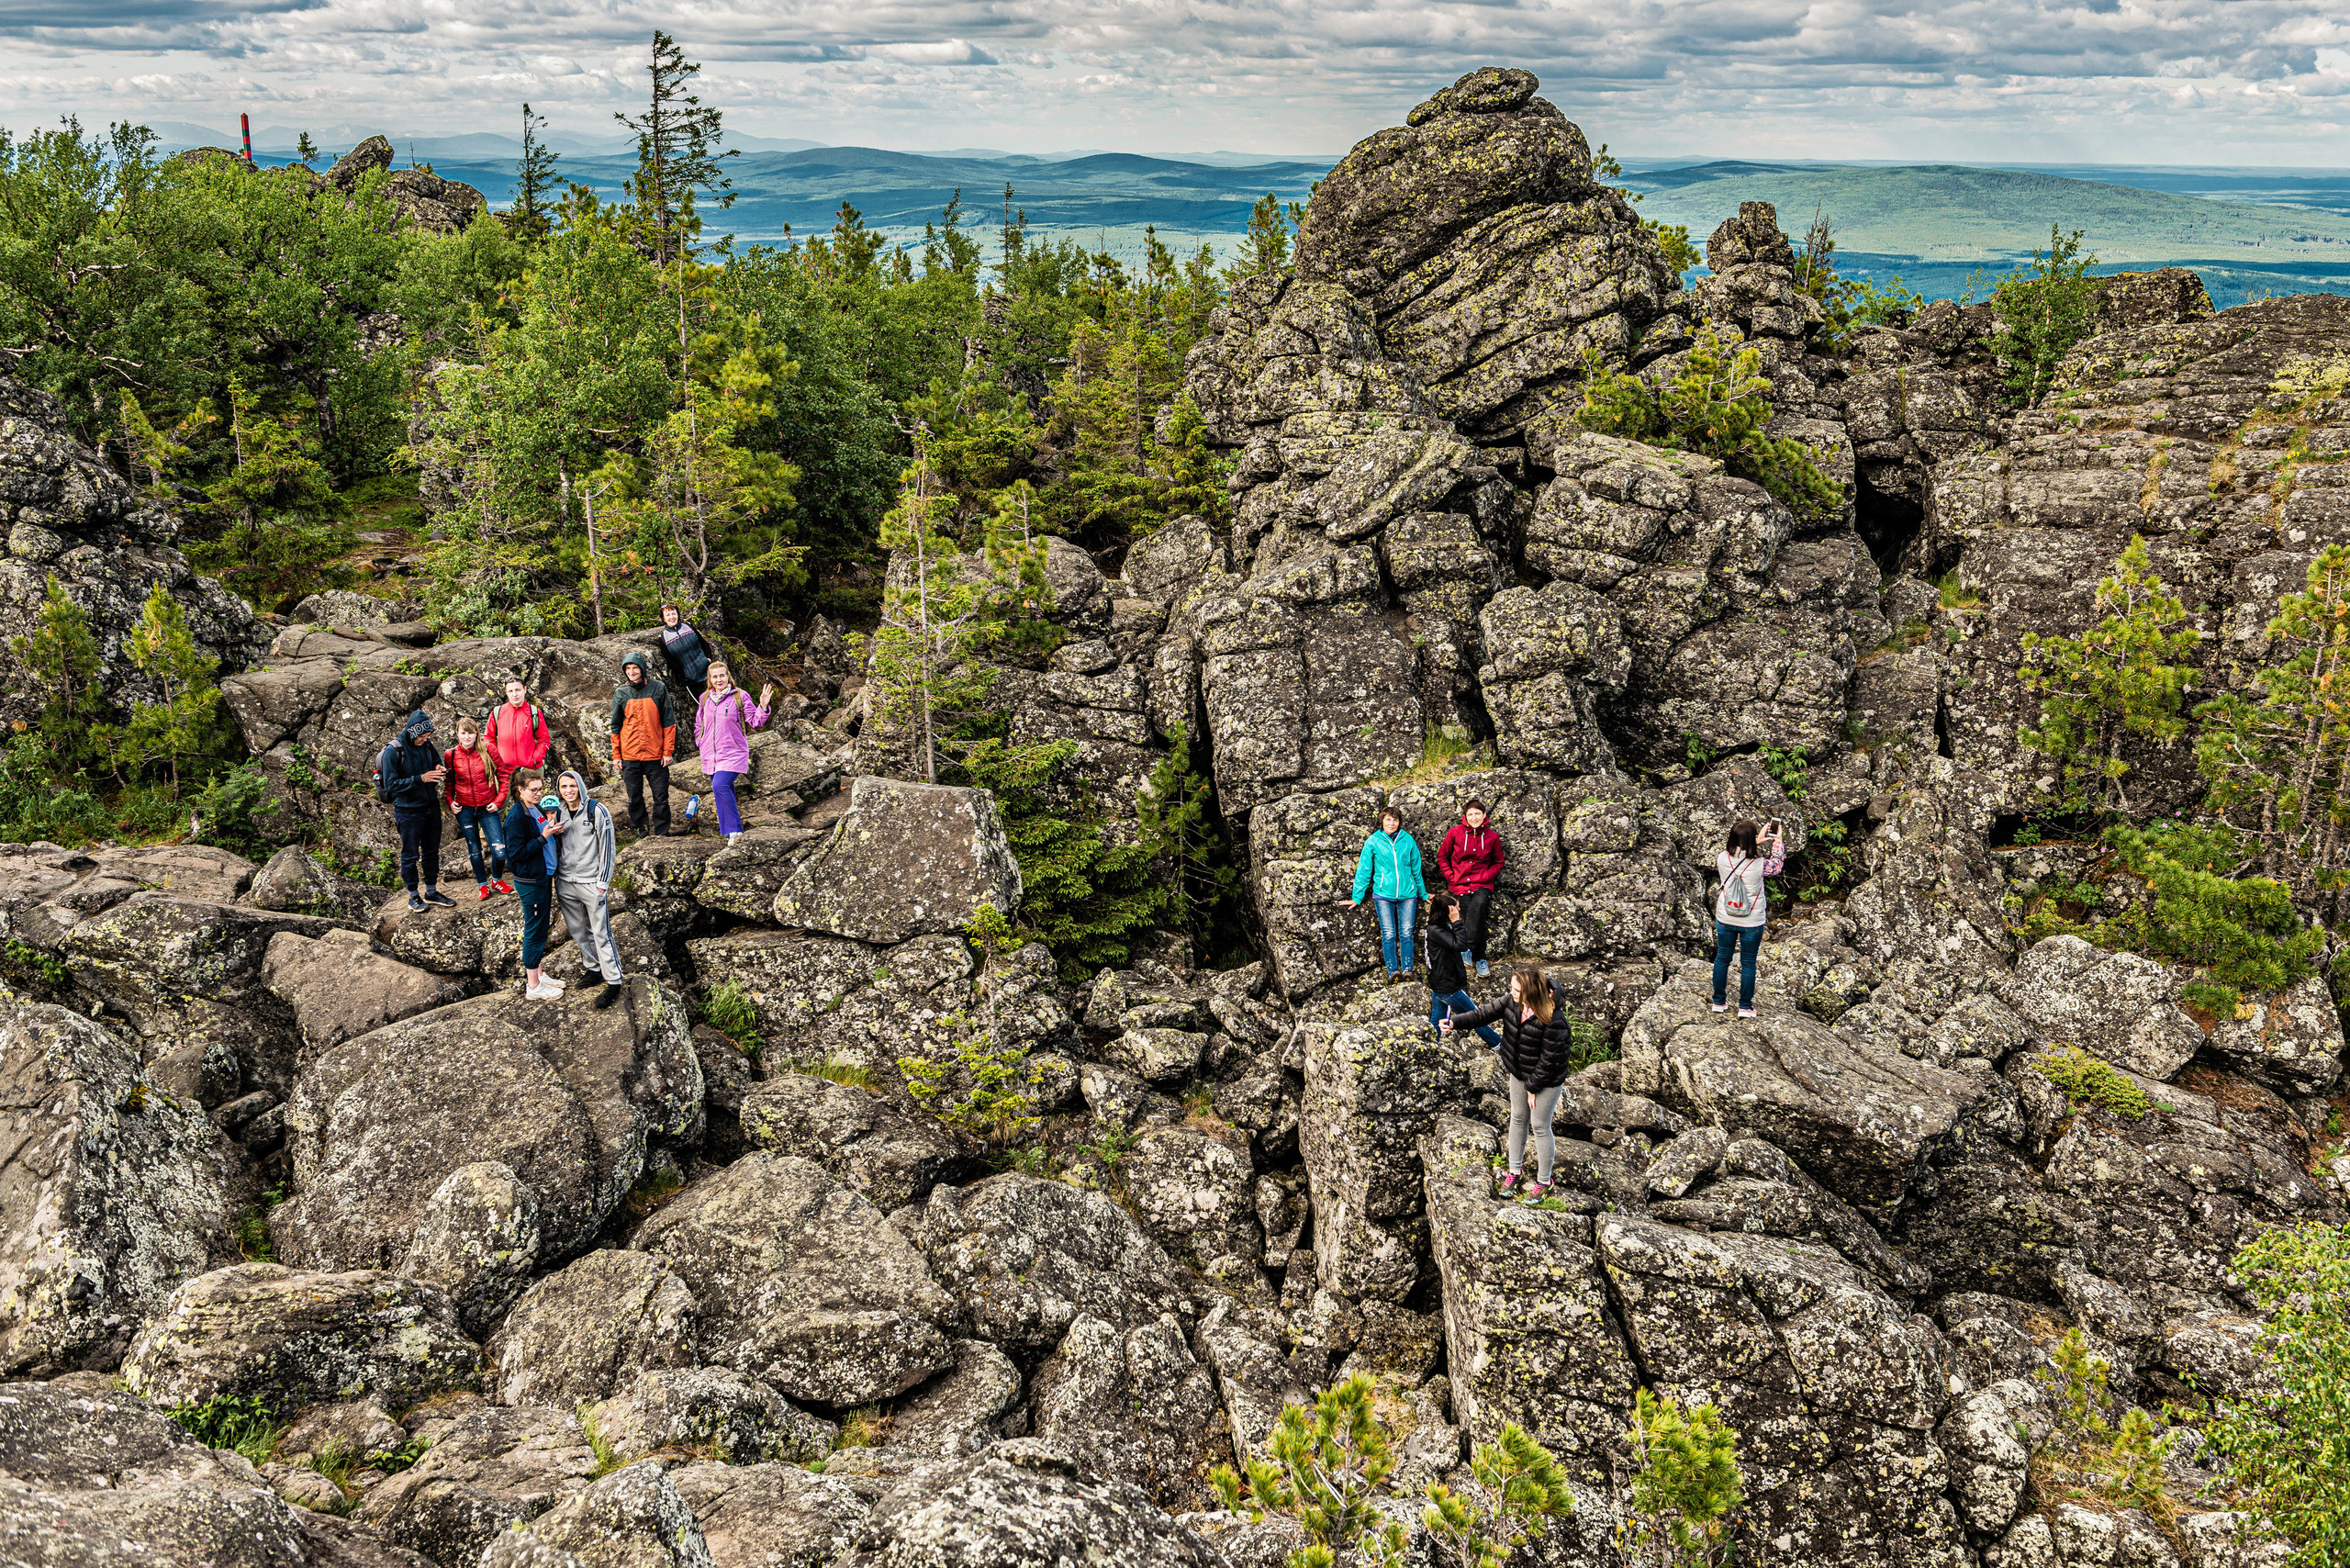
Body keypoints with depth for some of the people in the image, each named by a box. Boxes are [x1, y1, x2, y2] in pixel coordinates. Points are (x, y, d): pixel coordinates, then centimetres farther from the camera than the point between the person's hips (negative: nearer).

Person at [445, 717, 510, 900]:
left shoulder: (488, 750, -6)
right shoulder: (451, 756, -1)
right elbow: (449, 783, 13)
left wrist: (498, 801, -5)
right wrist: (450, 802, -2)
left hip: (488, 808, -1)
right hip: (464, 809, 1)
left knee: (499, 852, -7)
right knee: (474, 851, 11)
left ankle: (497, 880, 20)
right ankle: (483, 885, 29)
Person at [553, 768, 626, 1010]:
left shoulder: (596, 811, -8)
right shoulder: (559, 813, 8)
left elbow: (607, 847, -8)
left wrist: (602, 883, -10)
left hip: (591, 883, -6)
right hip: (565, 884, 6)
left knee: (601, 933, -5)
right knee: (578, 931, 14)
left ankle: (613, 982, 1)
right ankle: (594, 969, 32)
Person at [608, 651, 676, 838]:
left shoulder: (658, 688, 1)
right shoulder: (621, 692, 6)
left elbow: (668, 722, 3)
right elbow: (615, 726, 11)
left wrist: (668, 751, -3)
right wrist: (616, 755, 6)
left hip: (655, 754, -1)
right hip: (630, 756, 1)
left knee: (661, 797, 0)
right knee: (634, 799, 6)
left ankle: (662, 834, 9)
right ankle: (639, 834, 14)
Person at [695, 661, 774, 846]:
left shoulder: (740, 696, -3)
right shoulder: (705, 698, 10)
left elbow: (755, 721, -3)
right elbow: (699, 724, 24)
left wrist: (763, 707, -19)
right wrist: (701, 743, 14)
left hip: (733, 754, -5)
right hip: (711, 754, 5)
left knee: (720, 785, -25)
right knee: (724, 792, 9)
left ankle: (735, 830, -20)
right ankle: (728, 832, 20)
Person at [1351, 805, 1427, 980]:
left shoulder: (1408, 840, 7)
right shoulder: (1372, 842, 2)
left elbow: (1416, 869, 17)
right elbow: (1363, 871, 5)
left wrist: (1423, 894, 23)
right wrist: (1357, 898, 4)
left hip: (1407, 894, 1)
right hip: (1384, 894, -1)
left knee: (1406, 933, -4)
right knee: (1388, 934, -8)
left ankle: (1407, 969, -2)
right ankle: (1392, 970, -6)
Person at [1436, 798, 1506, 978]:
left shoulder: (1492, 836, 3)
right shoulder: (1455, 833, -1)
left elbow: (1498, 862, 15)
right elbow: (1442, 856, 10)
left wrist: (1486, 876, -1)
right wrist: (1451, 876, -1)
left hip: (1482, 885, 0)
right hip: (1460, 885, 0)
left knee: (1478, 905, -30)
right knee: (1474, 918, -9)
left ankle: (1468, 949, -26)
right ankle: (1480, 959, 5)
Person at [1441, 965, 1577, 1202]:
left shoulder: (1553, 1021, -34)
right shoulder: (1513, 1002, -15)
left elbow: (1548, 1060, -26)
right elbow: (1485, 1013, -10)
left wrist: (1532, 1087, -16)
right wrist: (1455, 1023, -23)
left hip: (1546, 1080, -7)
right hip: (1518, 1073, 7)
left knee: (1540, 1127, 7)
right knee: (1517, 1119, 20)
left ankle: (1543, 1181, 27)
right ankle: (1515, 1170, 39)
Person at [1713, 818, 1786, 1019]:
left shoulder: (1722, 859, -18)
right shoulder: (1759, 865, -25)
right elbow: (1776, 866, 0)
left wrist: (1757, 840, 10)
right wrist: (1778, 841, 11)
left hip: (1725, 919, 3)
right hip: (1751, 923, -2)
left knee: (1722, 958, 19)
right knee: (1748, 963, 13)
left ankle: (1719, 1002, 30)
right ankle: (1745, 1007, 23)